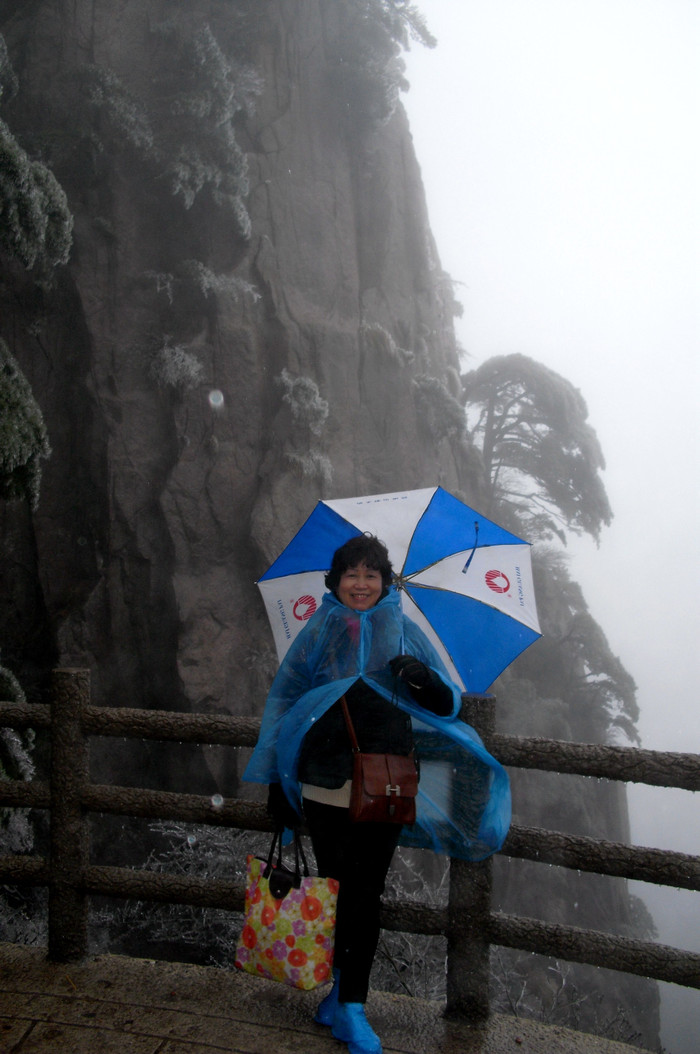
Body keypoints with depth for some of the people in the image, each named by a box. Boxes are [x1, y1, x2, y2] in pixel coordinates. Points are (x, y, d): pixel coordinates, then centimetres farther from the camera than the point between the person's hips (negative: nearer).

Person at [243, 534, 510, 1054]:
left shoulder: (405, 633, 5)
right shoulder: (319, 632, 4)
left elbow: (449, 704, 3)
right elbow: (283, 702, 7)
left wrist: (425, 679, -21)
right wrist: (277, 780, 4)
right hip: (324, 786, 0)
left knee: (365, 893, 4)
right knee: (334, 887, 9)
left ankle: (351, 1008, 15)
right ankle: (339, 988, 28)